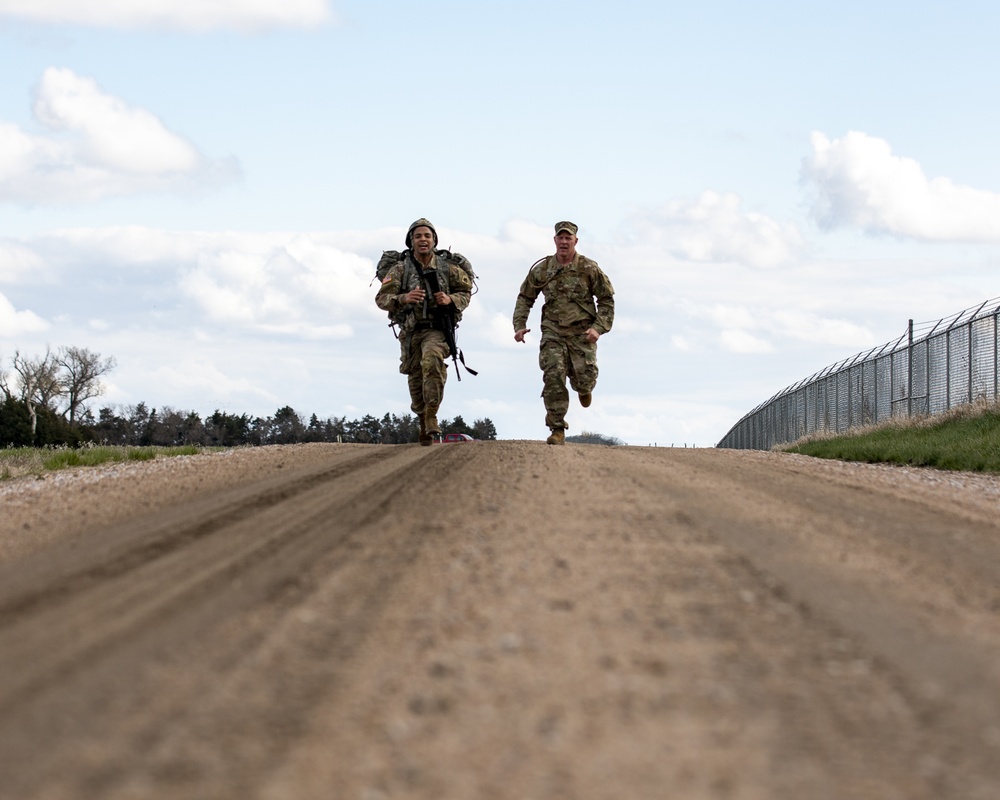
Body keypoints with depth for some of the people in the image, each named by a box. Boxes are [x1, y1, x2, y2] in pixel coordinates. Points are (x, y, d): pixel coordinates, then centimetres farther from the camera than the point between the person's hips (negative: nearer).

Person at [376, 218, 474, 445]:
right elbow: (381, 298, -6)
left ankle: (432, 415, -26)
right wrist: (403, 299, -26)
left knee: (431, 358, -32)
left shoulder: (448, 267, 0)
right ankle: (423, 426, 28)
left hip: (438, 330, -2)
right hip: (411, 331, 2)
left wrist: (451, 300, -11)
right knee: (415, 380, 6)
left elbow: (466, 292, 11)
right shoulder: (400, 270, -1)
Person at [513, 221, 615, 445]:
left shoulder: (589, 269, -2)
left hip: (582, 333, -1)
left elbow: (607, 300, 4)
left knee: (584, 378, -8)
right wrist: (519, 325, 4)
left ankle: (584, 389, 34)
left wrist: (599, 328, -8)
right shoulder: (542, 269, 3)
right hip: (553, 332, 1)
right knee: (553, 377, -14)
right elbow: (525, 298, 15)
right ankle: (557, 430, -7)